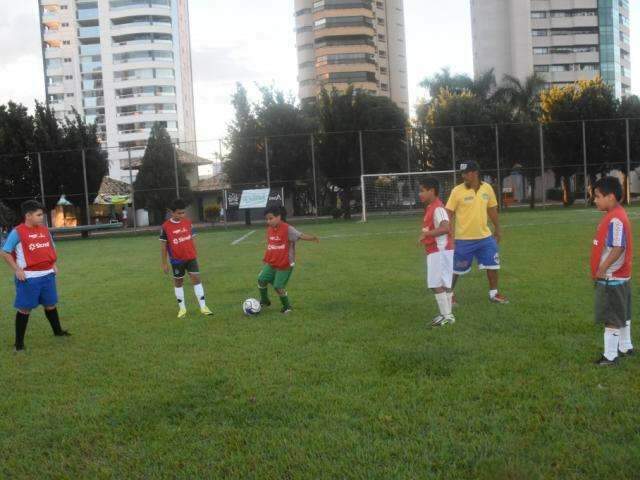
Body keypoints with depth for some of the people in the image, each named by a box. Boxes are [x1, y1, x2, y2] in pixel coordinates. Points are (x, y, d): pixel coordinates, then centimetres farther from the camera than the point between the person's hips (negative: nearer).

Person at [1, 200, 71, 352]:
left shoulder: (44, 230, 8)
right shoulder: (17, 232, -10)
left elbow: (51, 248, 21)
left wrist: (54, 264, 9)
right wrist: (17, 270, -13)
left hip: (47, 274, 6)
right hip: (28, 277, -6)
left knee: (51, 304, 17)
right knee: (25, 309, 1)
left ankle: (58, 331, 35)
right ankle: (19, 341, 11)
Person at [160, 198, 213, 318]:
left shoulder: (188, 222, -1)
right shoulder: (166, 226, -10)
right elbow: (164, 246, -4)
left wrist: (195, 255, 11)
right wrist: (164, 263, -2)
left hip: (191, 257, 2)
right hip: (176, 260, -2)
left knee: (196, 278, -5)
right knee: (178, 282, 10)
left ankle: (203, 307, -2)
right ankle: (182, 308, 23)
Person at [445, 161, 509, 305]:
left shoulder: (487, 188, 0)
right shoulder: (457, 191, -11)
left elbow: (492, 210, 12)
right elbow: (449, 213, -8)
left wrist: (497, 229, 15)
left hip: (485, 237, 4)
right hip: (464, 239, -3)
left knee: (493, 265, 6)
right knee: (456, 269, 5)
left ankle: (493, 294, 23)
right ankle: (449, 294, 24)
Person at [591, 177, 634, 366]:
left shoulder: (615, 219, -22)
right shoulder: (614, 216, 9)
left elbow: (618, 249, -28)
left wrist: (603, 268, -22)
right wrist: (601, 270, 16)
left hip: (611, 278, -10)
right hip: (619, 277, 10)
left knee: (611, 318, -2)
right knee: (622, 315, 20)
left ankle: (610, 355, 5)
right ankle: (625, 347, 33)